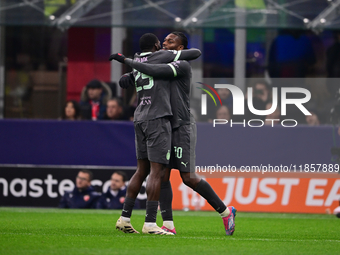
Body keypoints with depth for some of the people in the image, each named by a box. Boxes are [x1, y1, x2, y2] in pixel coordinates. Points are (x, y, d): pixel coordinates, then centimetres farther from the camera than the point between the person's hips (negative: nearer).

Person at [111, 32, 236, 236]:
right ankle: (168, 225, -2)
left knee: (188, 177, -9)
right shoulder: (165, 65, 16)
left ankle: (225, 211, 7)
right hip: (166, 127, 8)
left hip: (183, 127, -8)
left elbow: (155, 71, -26)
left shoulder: (182, 66, -12)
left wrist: (127, 60, -19)